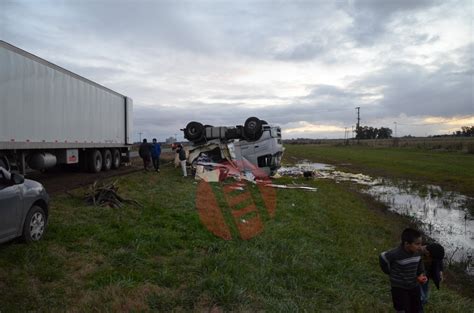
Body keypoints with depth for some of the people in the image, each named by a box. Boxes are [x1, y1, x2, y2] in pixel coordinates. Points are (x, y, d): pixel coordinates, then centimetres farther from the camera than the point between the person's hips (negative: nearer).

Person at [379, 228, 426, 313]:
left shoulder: (418, 252, -13)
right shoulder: (395, 254, -31)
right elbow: (383, 258, -13)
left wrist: (420, 274, -6)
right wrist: (391, 273, -2)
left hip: (414, 286, 5)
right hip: (399, 288, -5)